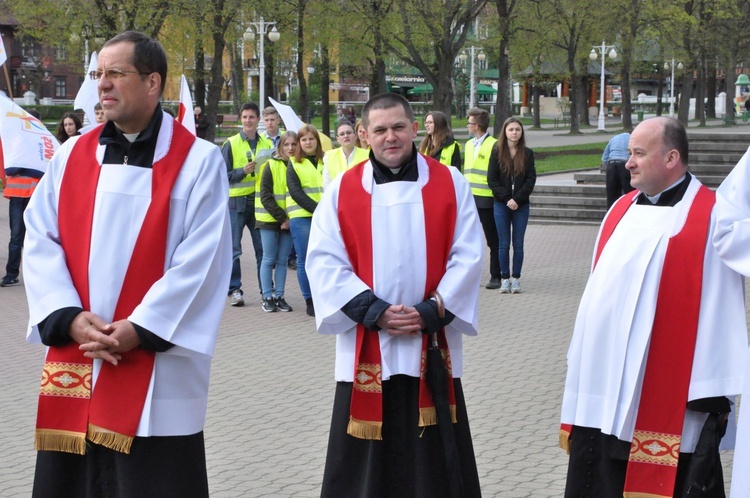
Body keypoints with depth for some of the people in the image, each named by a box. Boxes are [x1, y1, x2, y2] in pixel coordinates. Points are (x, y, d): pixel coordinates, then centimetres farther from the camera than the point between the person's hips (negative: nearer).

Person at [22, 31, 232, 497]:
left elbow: (201, 262, -10)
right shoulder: (72, 156, 9)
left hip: (156, 373, -4)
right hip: (73, 363, 4)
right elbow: (40, 243, 4)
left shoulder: (198, 161, -3)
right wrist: (69, 318, -11)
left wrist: (139, 329, -15)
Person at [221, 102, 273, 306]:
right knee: (233, 250, 0)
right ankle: (234, 289, 7)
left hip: (260, 201, 3)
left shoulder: (267, 144, 10)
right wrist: (243, 171, -16)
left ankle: (266, 289, 12)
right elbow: (223, 174, -3)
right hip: (237, 202, -2)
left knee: (263, 249, 5)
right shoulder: (231, 144, 0)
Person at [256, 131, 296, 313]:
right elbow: (266, 197, -8)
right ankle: (267, 297, 7)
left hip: (289, 221, 3)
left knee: (282, 260, 5)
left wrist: (289, 219, -4)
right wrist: (281, 218, -13)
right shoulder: (271, 165, -5)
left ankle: (279, 296, 11)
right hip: (270, 219, -3)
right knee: (269, 259, 1)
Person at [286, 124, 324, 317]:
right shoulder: (294, 164, 6)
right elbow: (295, 192, -3)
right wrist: (317, 209, -13)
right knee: (305, 261, -2)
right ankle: (310, 301, 4)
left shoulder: (325, 162, 16)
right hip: (301, 217, -2)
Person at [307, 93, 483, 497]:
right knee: (364, 464, 6)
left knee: (434, 460, 5)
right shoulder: (342, 189, 3)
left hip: (432, 345, 0)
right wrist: (374, 311, -14)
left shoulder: (450, 184, 3)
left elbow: (468, 256, -2)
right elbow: (324, 261, -4)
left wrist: (431, 312, -13)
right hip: (365, 347, 0)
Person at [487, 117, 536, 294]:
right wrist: (506, 198, -12)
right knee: (504, 244, 2)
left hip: (521, 205, 1)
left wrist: (517, 199, -12)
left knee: (518, 244, 3)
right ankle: (504, 278, 8)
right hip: (501, 205, -1)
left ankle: (516, 278, 10)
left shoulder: (527, 153, 4)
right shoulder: (497, 152, 2)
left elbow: (531, 180, 0)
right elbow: (491, 179, -2)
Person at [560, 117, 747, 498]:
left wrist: (713, 395, -13)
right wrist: (582, 372, 17)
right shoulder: (623, 209, 12)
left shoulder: (709, 218, -9)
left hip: (666, 398, -7)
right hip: (604, 387, 7)